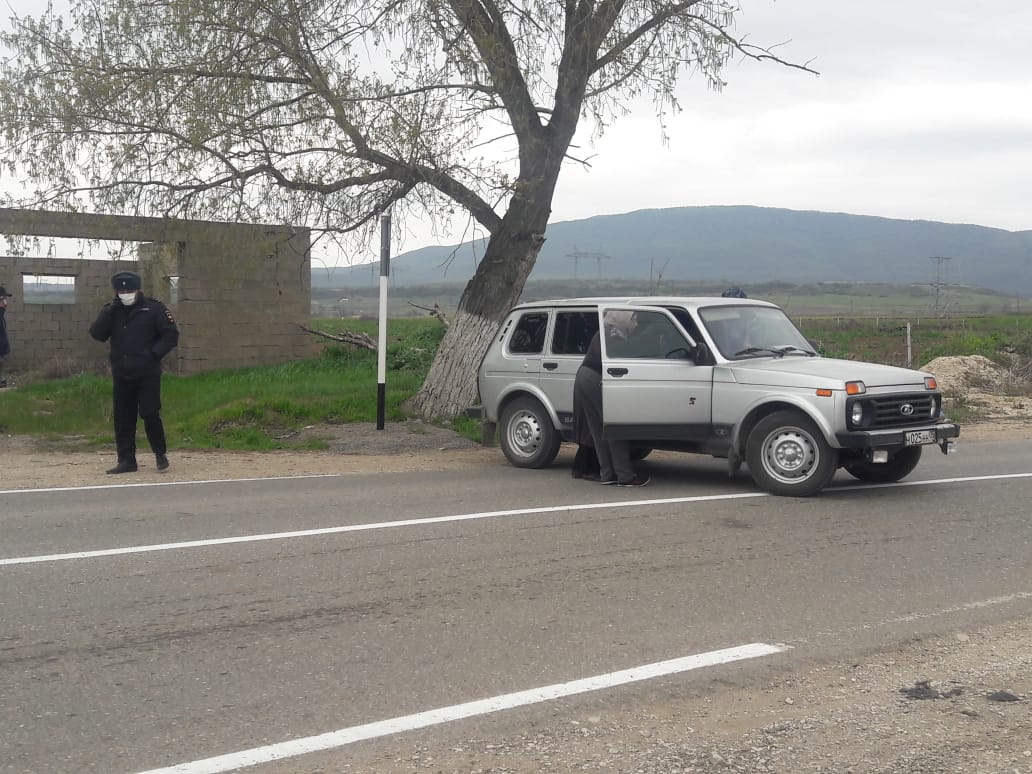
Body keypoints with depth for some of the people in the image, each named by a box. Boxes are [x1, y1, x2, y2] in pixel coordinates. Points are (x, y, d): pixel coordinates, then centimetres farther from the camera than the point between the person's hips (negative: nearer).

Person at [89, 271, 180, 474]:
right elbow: (97, 334, -2)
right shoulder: (112, 311, 10)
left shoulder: (154, 308, -2)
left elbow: (171, 335, -3)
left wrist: (154, 353, -14)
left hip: (147, 373, -4)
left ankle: (160, 453, 11)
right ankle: (126, 460, 11)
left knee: (150, 413, -8)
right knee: (123, 417, 4)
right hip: (121, 374, 4)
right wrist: (109, 311, -11)